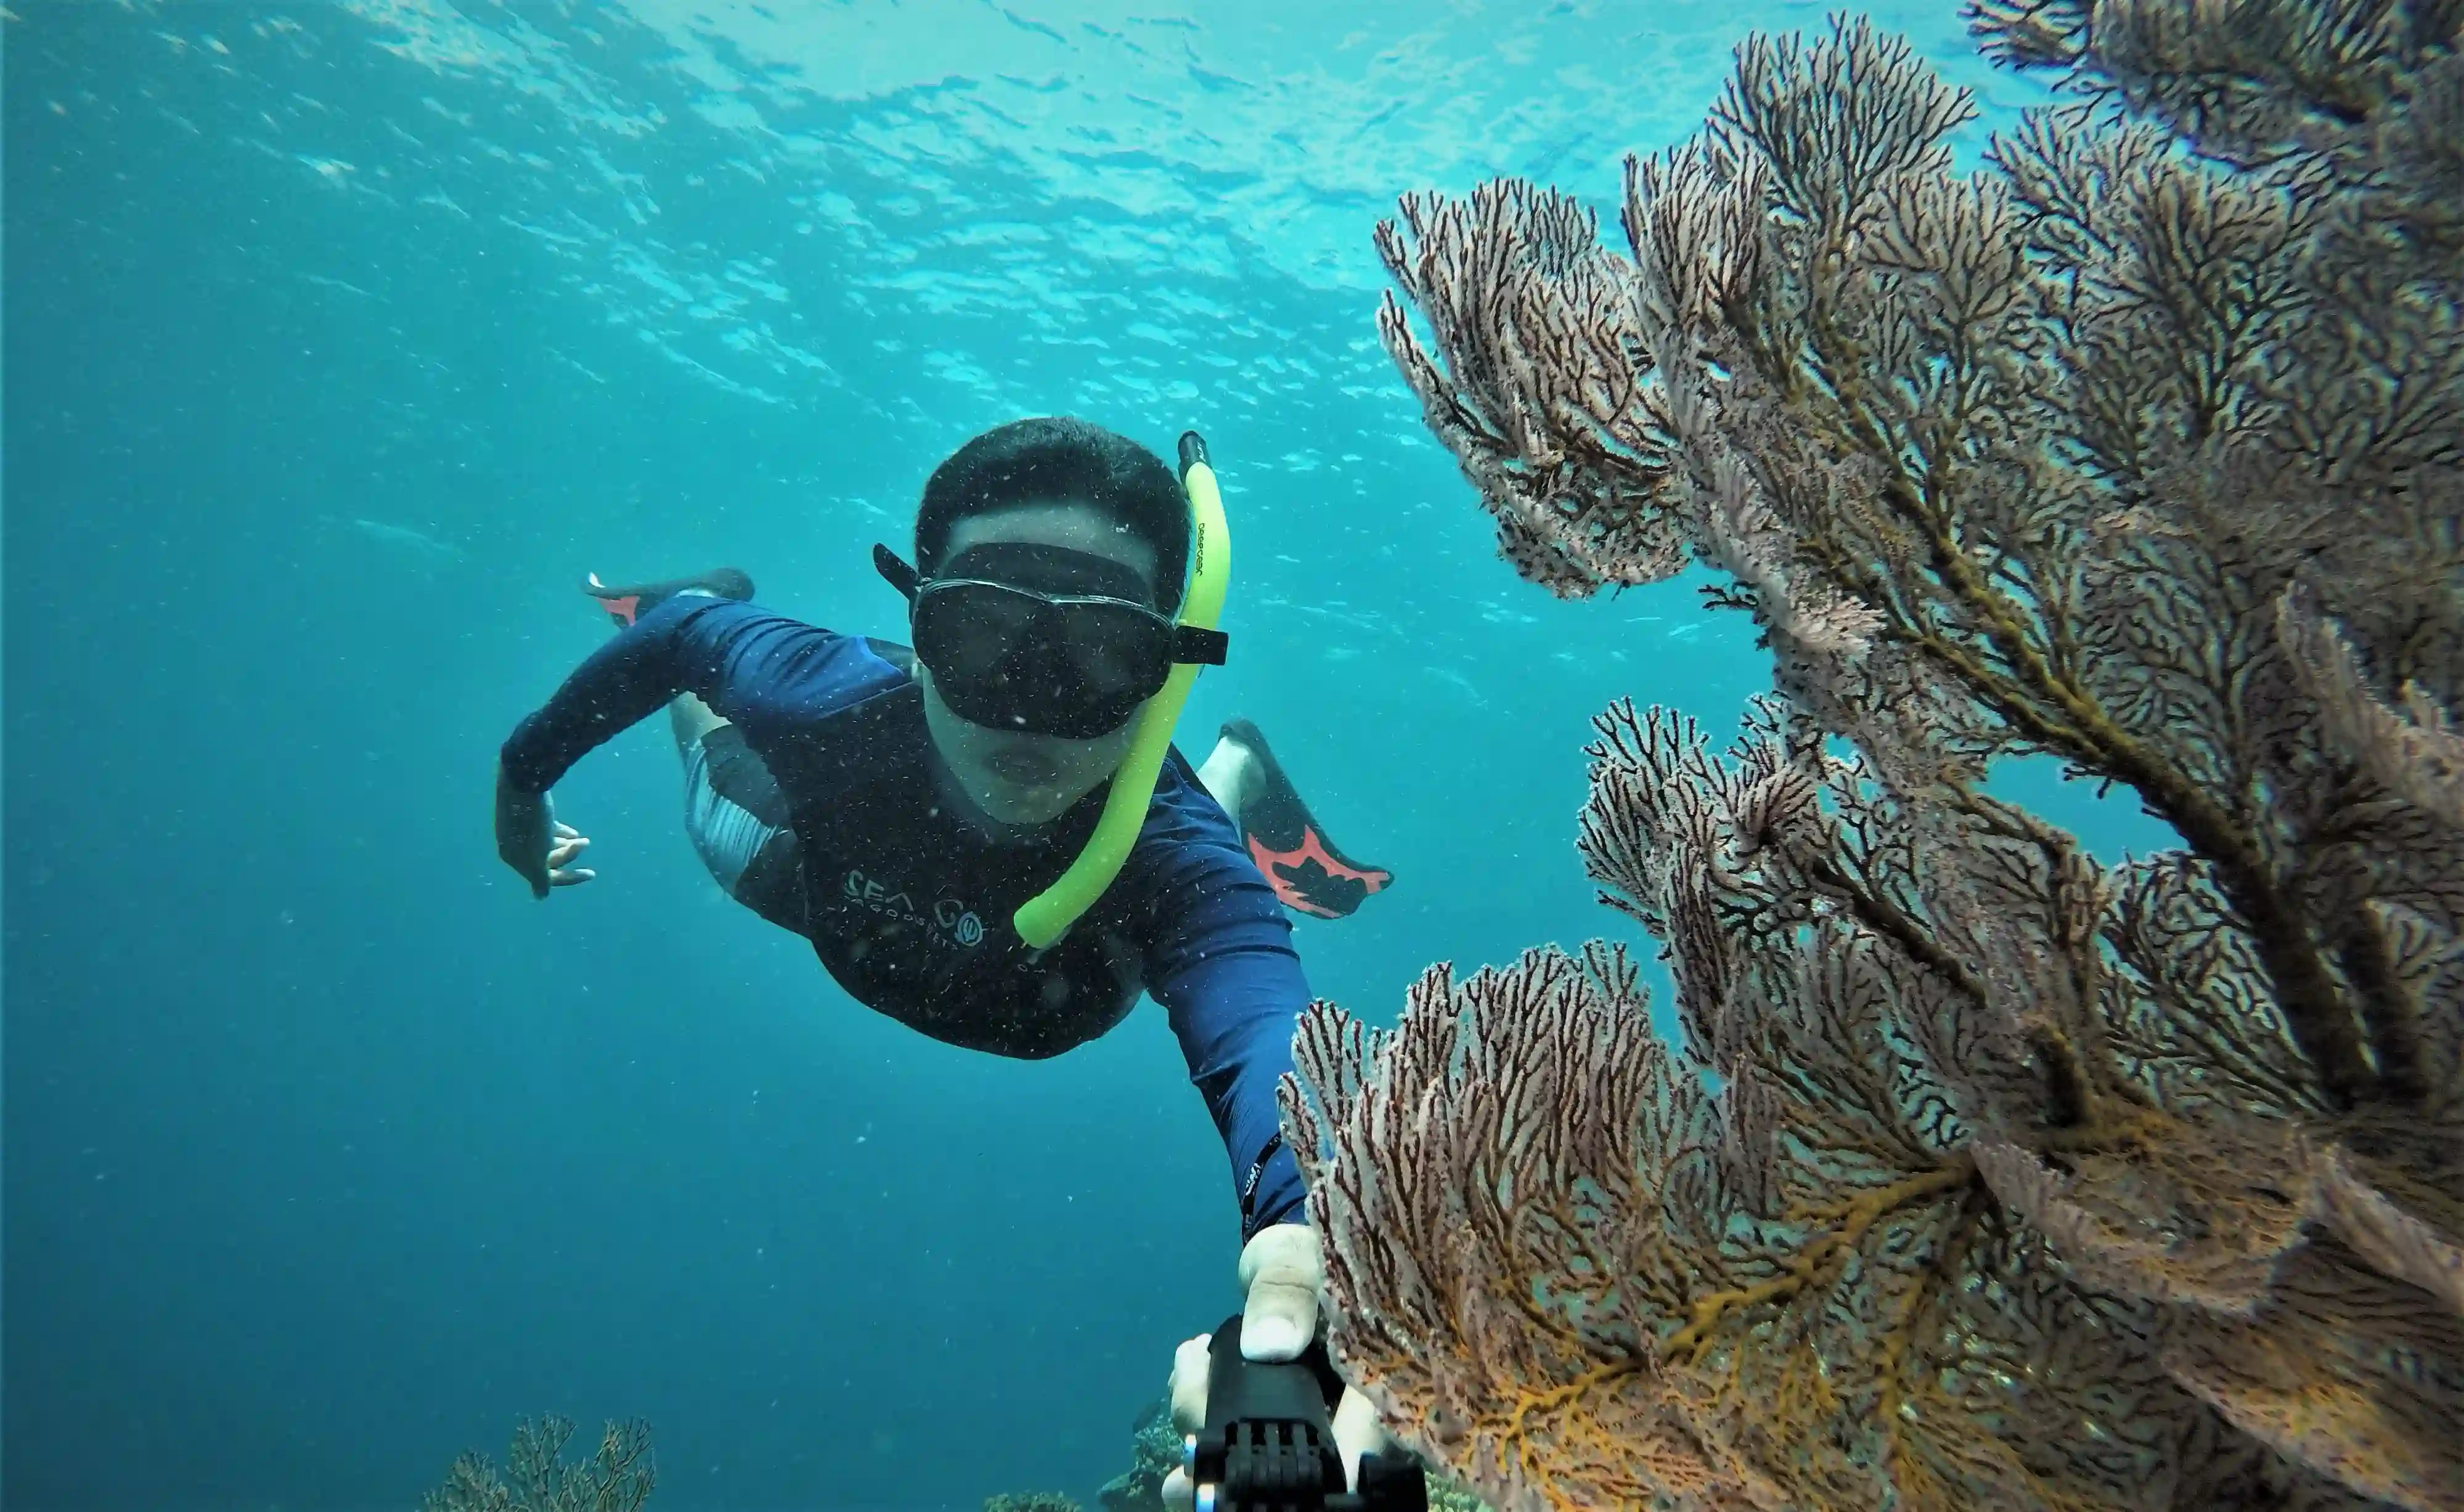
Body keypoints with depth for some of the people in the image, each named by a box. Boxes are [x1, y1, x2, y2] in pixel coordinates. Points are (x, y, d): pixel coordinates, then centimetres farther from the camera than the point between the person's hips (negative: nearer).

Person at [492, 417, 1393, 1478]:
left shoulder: (1177, 859, -50)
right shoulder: (840, 703, -42)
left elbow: (1256, 1030, -68)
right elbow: (688, 635, -22)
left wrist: (1293, 1241, -89)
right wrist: (523, 776, -8)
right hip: (843, 876, 1)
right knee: (728, 822, 33)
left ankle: (1239, 773, 59)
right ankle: (720, 591, 55)